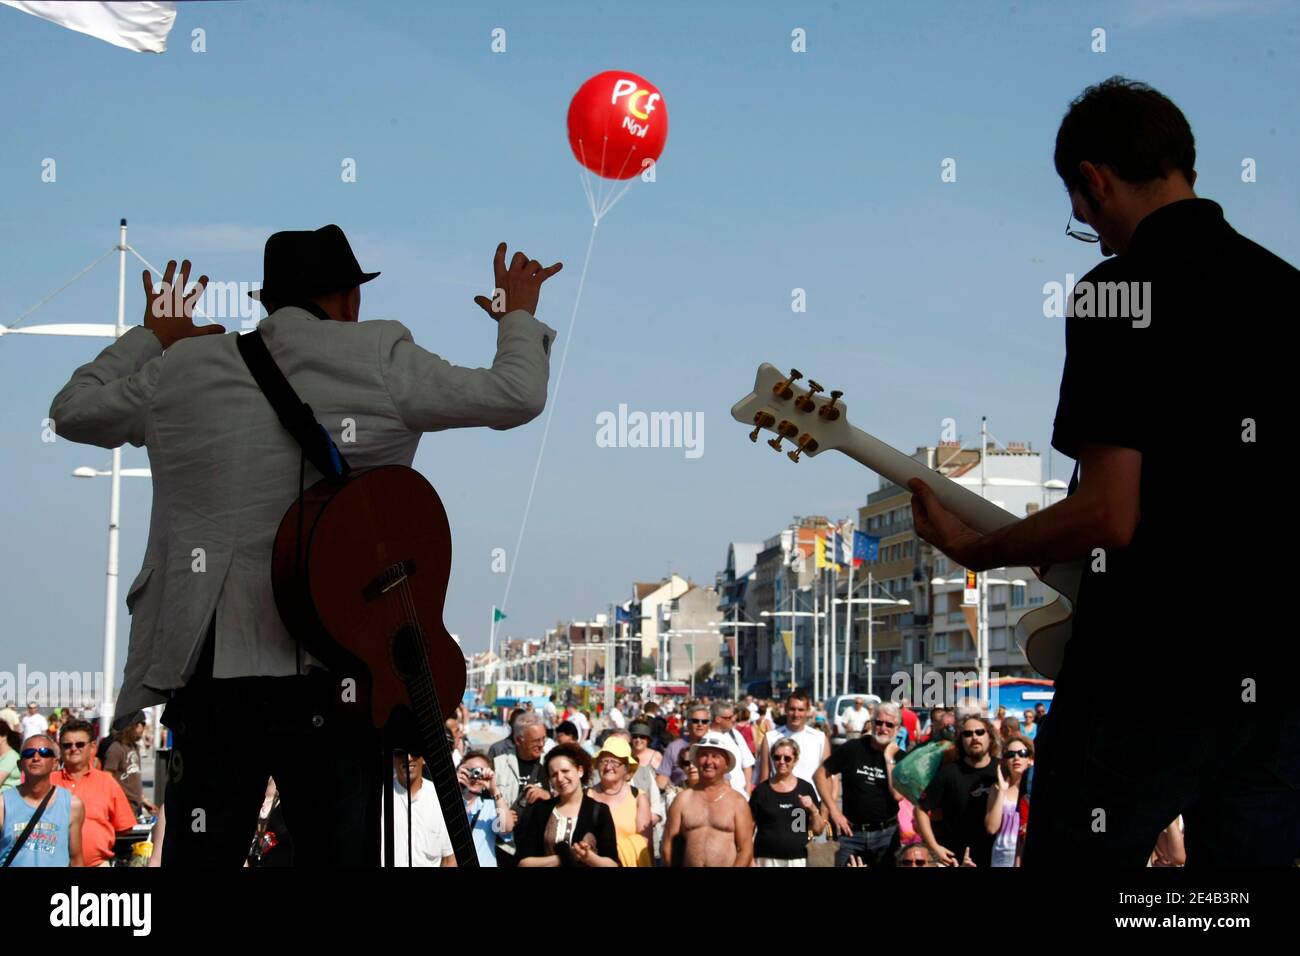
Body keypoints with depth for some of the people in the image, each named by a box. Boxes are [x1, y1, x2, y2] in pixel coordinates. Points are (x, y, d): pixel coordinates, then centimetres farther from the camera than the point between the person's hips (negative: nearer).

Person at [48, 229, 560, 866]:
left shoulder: (184, 368, 9)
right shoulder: (380, 361, -1)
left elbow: (72, 410, 24)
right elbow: (517, 396, 1)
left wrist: (153, 338, 37)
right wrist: (518, 318, 20)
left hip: (214, 671, 2)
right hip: (337, 675, -2)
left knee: (202, 853, 6)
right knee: (339, 853, 5)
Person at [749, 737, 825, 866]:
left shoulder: (805, 789, 6)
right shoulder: (761, 790, 2)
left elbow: (818, 830, 8)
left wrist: (813, 809, -10)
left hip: (797, 860, 1)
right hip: (766, 859, -1)